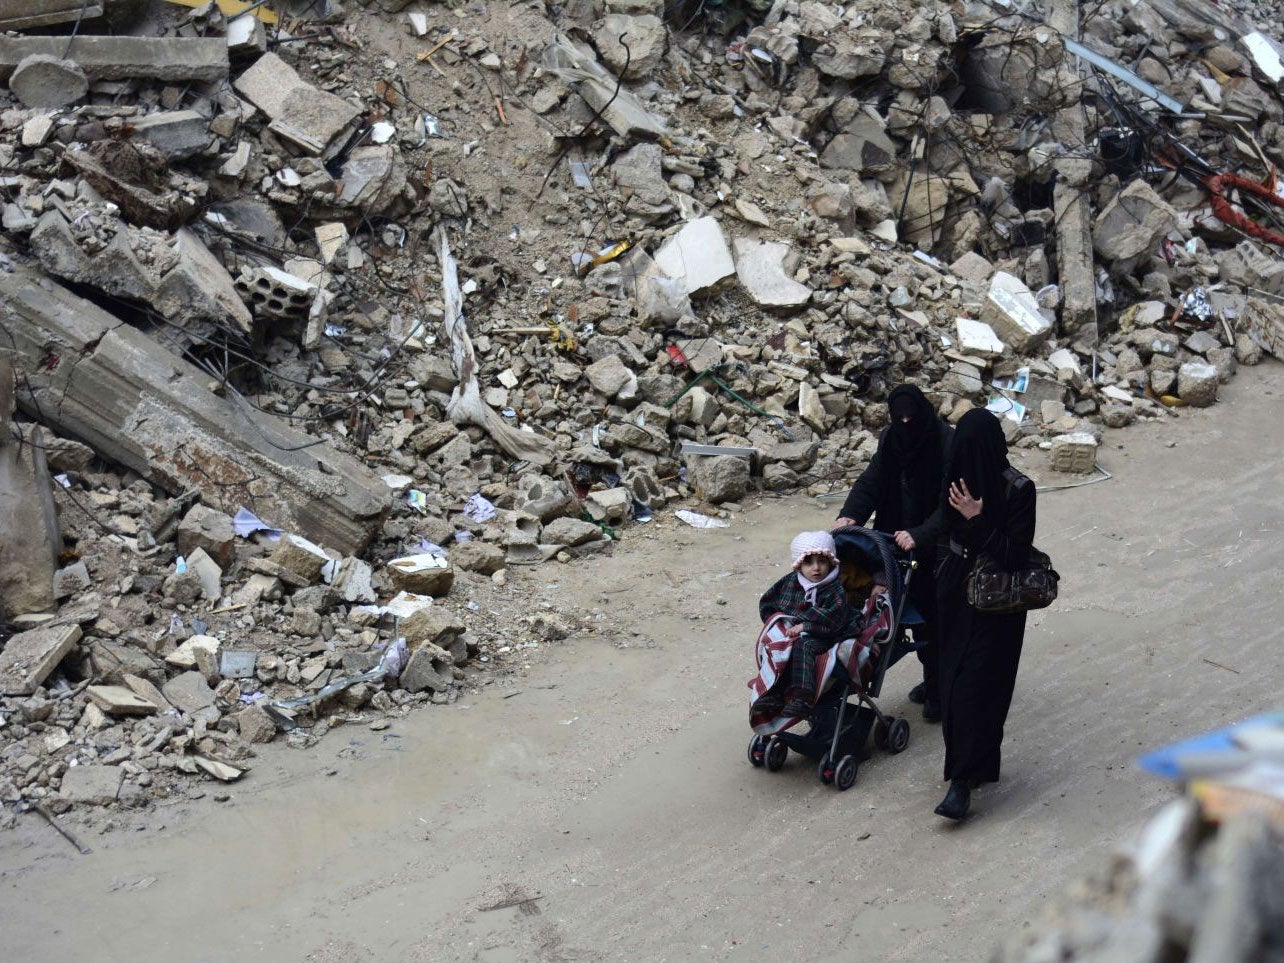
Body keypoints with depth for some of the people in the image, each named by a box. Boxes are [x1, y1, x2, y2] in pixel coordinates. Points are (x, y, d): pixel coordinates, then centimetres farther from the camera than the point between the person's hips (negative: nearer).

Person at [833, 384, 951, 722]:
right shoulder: (892, 439, -1)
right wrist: (849, 515, -19)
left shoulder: (947, 444, -21)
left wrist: (920, 535, -35)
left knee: (937, 619, -1)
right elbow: (871, 480, -2)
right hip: (907, 544, 6)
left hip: (938, 550, -6)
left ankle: (941, 692, 12)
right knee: (918, 614, 17)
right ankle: (932, 679, 34)